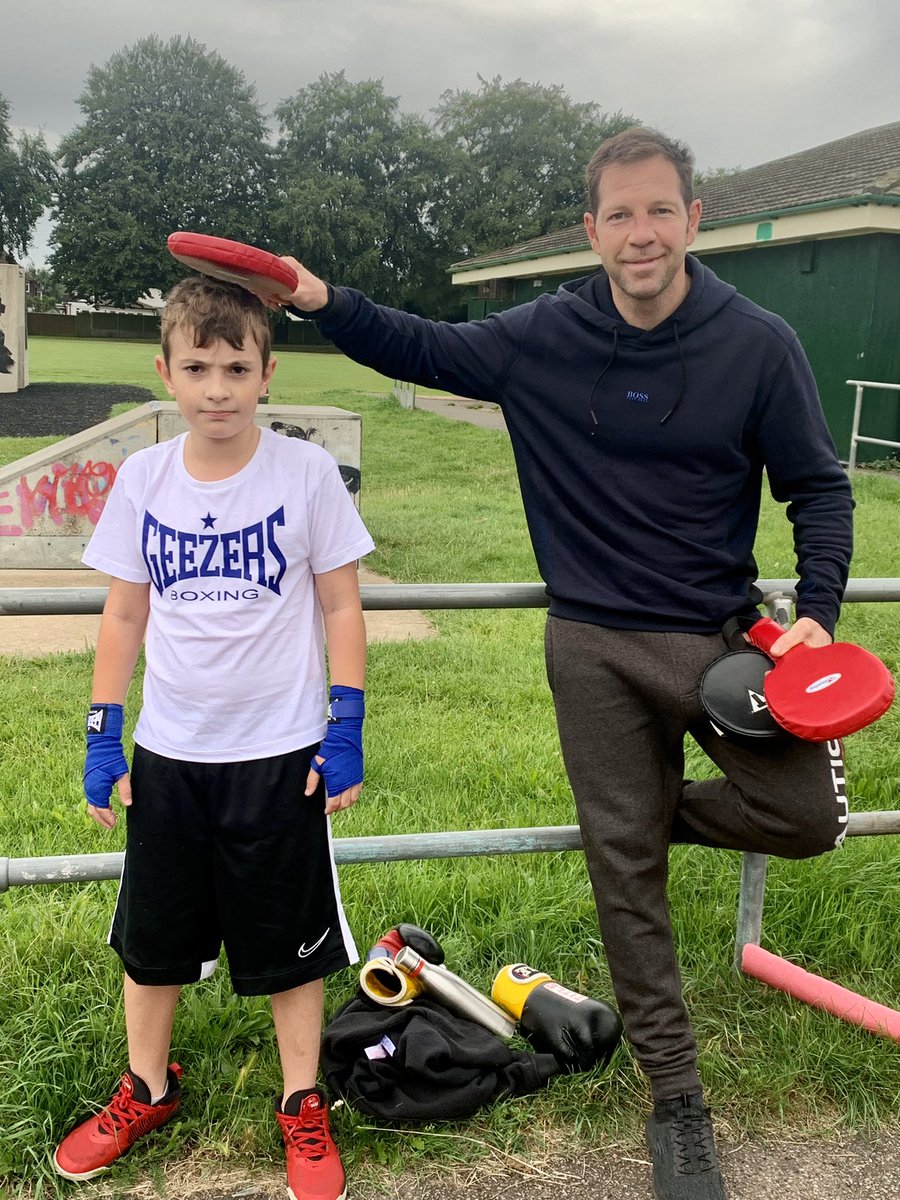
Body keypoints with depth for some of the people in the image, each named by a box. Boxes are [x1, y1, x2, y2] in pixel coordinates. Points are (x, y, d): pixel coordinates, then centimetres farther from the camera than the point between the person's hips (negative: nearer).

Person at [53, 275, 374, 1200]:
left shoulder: (305, 472, -10)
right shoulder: (141, 479, -2)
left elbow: (341, 606, -4)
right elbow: (124, 614, 4)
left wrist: (346, 731, -8)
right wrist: (103, 740, 3)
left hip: (279, 753, -3)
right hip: (168, 752, 3)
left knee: (288, 941, 11)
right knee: (152, 937, 18)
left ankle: (302, 1108, 32)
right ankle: (147, 1090, 42)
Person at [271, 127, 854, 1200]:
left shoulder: (759, 345, -6)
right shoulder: (543, 338, -2)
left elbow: (818, 488, 0)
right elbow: (425, 351, 10)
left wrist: (816, 610, -13)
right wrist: (326, 303, -5)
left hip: (719, 639, 0)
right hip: (594, 649, 1)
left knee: (807, 818, -11)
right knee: (624, 871, 6)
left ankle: (663, 807, 21)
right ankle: (675, 1101, 23)